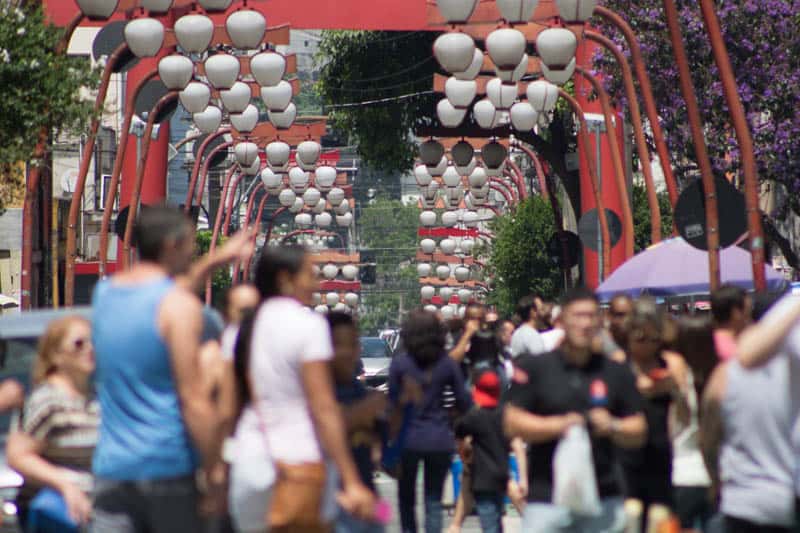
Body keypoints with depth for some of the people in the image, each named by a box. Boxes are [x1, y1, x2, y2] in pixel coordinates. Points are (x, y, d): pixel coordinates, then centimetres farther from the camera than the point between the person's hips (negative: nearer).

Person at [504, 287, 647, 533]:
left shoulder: (617, 373, 10)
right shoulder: (533, 368, 3)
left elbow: (639, 432, 12)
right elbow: (512, 423, -1)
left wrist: (612, 427, -8)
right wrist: (558, 425, -13)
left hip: (604, 499, 2)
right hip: (546, 500, -2)